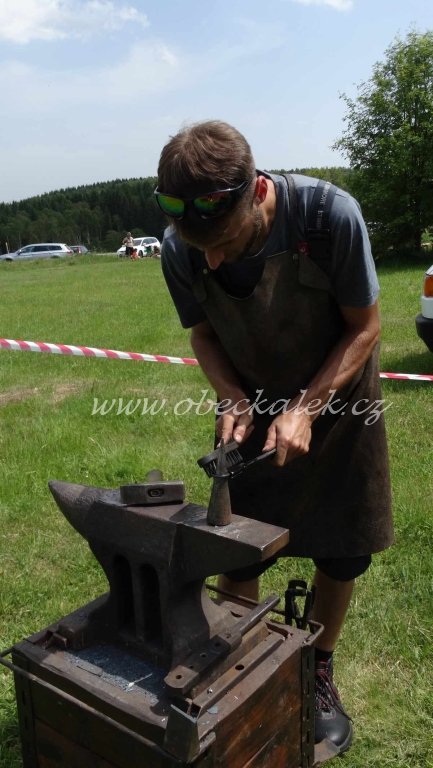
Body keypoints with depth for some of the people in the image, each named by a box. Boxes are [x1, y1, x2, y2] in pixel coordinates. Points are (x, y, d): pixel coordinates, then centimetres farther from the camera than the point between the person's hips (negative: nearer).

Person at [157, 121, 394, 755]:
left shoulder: (331, 216, -31)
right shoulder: (179, 250, -23)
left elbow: (364, 327, -18)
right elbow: (204, 335, -4)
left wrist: (305, 409, -26)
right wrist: (233, 398, -21)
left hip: (335, 398, -1)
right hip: (252, 405, 2)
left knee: (342, 549, 8)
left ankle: (320, 672, 34)